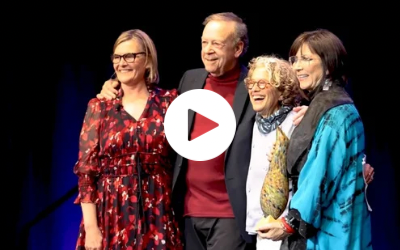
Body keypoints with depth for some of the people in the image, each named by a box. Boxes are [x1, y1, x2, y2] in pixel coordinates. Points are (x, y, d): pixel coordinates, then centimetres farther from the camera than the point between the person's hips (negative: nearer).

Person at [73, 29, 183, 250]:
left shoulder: (169, 102, 5)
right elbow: (86, 170, 0)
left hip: (157, 216, 0)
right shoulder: (99, 107, 3)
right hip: (112, 215, 0)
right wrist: (91, 226, -7)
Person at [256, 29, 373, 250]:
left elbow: (323, 176, -20)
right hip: (314, 225, 10)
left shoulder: (335, 113, -15)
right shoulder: (322, 106, 16)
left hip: (326, 231, -10)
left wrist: (291, 222, -17)